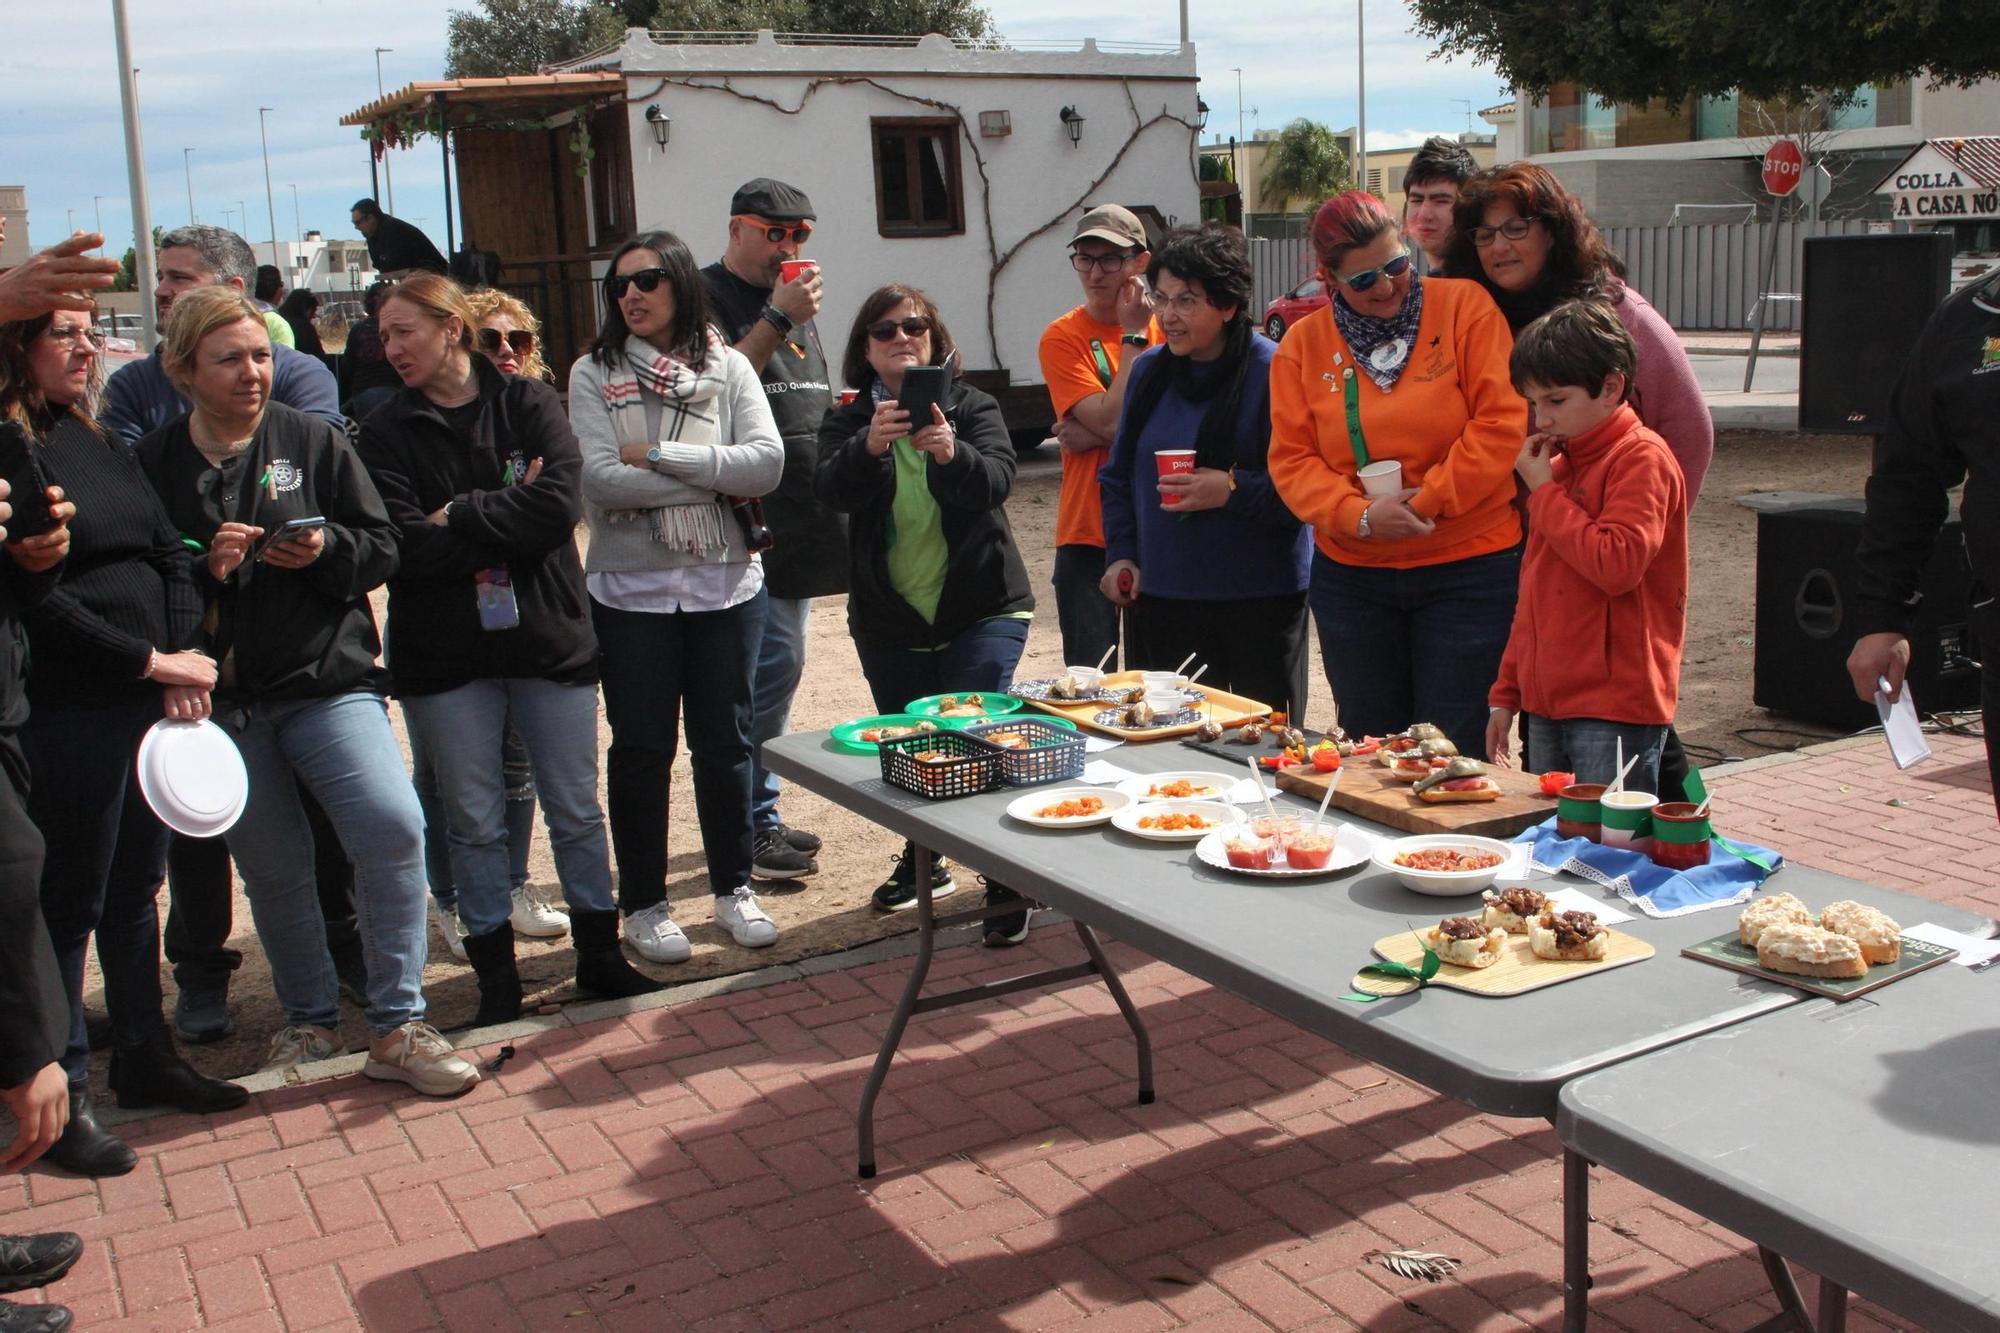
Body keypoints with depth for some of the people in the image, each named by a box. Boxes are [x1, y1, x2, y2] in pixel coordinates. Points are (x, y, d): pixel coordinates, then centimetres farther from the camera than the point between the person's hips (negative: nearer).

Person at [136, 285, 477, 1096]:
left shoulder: (312, 442, 3)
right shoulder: (153, 465, 2)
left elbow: (381, 548, 2)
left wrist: (326, 548, -17)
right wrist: (205, 568, -18)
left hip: (327, 679, -1)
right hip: (221, 700, 1)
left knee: (392, 825, -18)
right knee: (272, 868, 11)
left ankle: (396, 1028, -5)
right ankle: (309, 1020, 33)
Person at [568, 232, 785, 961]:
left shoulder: (727, 367, 2)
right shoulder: (593, 375, -1)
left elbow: (768, 462, -11)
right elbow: (599, 481, -15)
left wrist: (660, 455, -16)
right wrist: (716, 480, -13)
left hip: (726, 583, 1)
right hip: (631, 589, -1)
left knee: (725, 742, 10)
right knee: (642, 749, 7)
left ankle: (733, 888, 26)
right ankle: (644, 903, 21)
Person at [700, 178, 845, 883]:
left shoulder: (793, 300, 21)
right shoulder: (708, 295, -6)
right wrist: (777, 319, -20)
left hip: (798, 521, 9)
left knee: (772, 667, 12)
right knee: (774, 663, -10)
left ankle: (760, 815, 21)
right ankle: (749, 830, 0)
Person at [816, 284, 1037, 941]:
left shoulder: (972, 406, -1)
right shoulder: (849, 421, 3)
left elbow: (996, 481, -19)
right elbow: (834, 489, -17)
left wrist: (950, 453, -39)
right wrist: (870, 446, -37)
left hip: (980, 609, -3)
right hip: (888, 620, 3)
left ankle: (1008, 883, -2)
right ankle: (923, 862, 35)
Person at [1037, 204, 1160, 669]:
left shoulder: (1166, 327, 6)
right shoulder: (1063, 337, -3)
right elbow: (1113, 419, -16)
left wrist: (1097, 433, -13)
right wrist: (1134, 336, -10)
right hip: (1088, 536, -2)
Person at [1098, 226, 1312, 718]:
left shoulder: (1273, 371, -10)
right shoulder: (1148, 371, 11)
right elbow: (1118, 477, 19)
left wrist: (1234, 491, -22)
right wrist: (1121, 554, 8)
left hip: (1258, 599, -5)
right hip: (1160, 595, 6)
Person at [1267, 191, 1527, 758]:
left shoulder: (1464, 305, -4)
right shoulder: (1303, 343, 4)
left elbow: (1503, 423, -10)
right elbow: (1292, 459, 0)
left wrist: (1424, 501, -12)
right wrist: (1359, 515, -16)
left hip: (1469, 568, -3)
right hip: (1351, 577, 3)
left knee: (1456, 754, 1)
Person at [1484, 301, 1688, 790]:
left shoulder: (1642, 459, -9)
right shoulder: (1559, 464, 17)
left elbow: (1617, 565, -24)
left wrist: (1543, 490, -13)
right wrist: (1506, 693, 18)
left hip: (1615, 709, -8)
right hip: (1547, 703, 8)